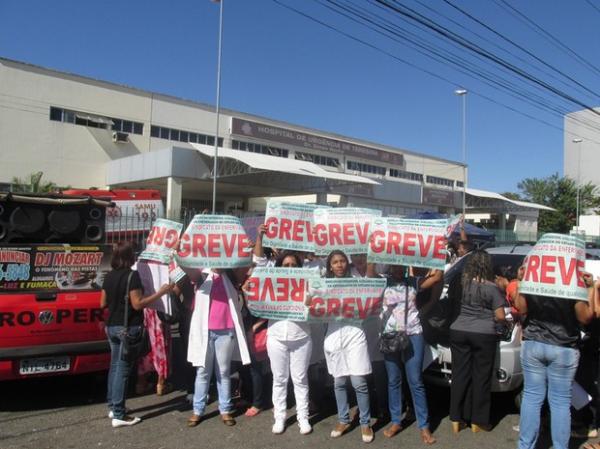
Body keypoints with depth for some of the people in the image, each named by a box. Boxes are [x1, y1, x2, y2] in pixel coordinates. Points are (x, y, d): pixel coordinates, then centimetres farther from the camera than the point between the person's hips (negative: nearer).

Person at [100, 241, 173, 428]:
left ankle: (112, 406, 27)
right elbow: (137, 304, -19)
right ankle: (119, 415, 2)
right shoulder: (132, 275, -16)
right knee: (123, 369, -3)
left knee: (115, 366, 17)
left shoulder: (109, 276, 7)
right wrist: (160, 293, -16)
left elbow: (103, 303, 12)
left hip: (112, 327, 8)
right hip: (128, 328, -8)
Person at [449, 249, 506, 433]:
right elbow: (500, 316, -5)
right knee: (481, 377, 8)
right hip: (483, 335, -3)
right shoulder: (492, 288, -7)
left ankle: (456, 420, 15)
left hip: (458, 332, 3)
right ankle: (478, 421, 17)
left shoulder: (463, 281, 2)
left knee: (460, 375, 8)